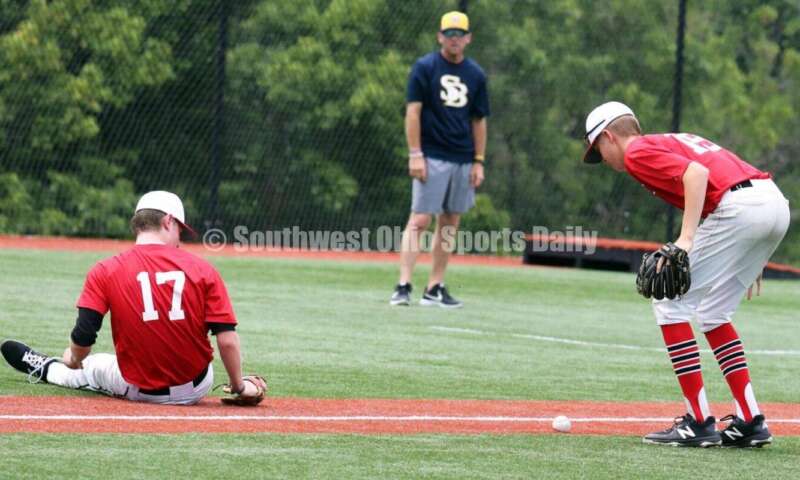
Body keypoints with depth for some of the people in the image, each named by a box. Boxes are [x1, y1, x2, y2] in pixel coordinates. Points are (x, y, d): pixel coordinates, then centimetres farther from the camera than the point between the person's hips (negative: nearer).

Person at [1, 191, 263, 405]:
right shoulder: (202, 269, -7)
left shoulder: (105, 271, -8)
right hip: (196, 389, 0)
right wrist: (239, 387, 1)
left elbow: (83, 336, -11)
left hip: (139, 390, 0)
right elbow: (227, 339, -12)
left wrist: (73, 360, 11)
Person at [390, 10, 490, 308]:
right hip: (432, 158, -5)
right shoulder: (425, 68, -3)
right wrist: (415, 155, -14)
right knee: (419, 220, -11)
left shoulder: (475, 75, 11)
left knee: (450, 224, 7)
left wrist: (479, 161, 7)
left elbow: (479, 120, 14)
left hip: (463, 161, 5)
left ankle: (435, 288, 12)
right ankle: (403, 286, -14)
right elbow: (413, 111, -7)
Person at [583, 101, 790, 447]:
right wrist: (748, 258, 29)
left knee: (669, 302, 1)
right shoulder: (672, 142, 31)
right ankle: (750, 421, 17)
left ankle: (699, 422, -2)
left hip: (737, 207, -9)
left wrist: (686, 239, -22)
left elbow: (697, 173, -14)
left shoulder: (638, 152, 3)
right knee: (711, 312, 21)